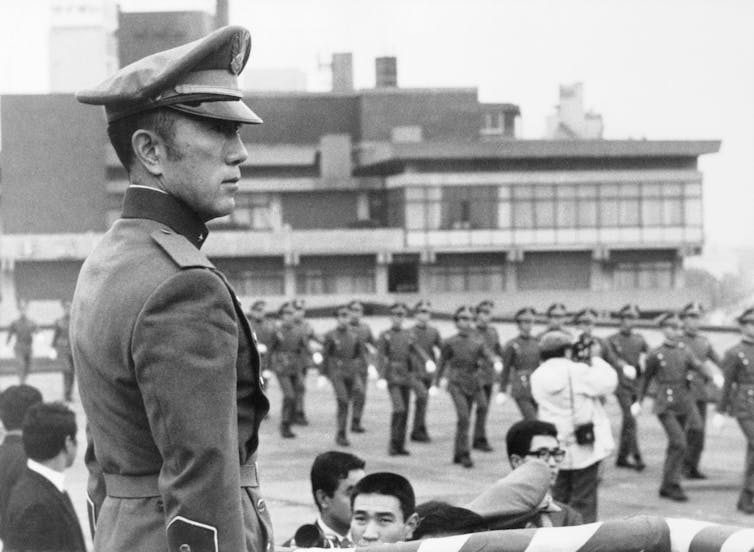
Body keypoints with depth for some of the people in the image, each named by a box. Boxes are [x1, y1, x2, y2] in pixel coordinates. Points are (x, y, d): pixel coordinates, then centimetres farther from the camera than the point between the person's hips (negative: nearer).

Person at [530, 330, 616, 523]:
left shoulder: (538, 377, 0)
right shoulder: (578, 371, -16)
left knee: (557, 499, 14)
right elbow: (607, 383, -11)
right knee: (583, 501, 2)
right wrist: (595, 358, 1)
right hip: (584, 448, -4)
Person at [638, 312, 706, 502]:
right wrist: (640, 401, 17)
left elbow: (698, 368, -6)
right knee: (679, 443, -17)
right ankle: (673, 485, -9)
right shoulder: (655, 354, -3)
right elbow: (646, 378, 9)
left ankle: (666, 487, 23)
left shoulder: (684, 351, 7)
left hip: (684, 404, 5)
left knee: (674, 445, 12)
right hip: (665, 405, -5)